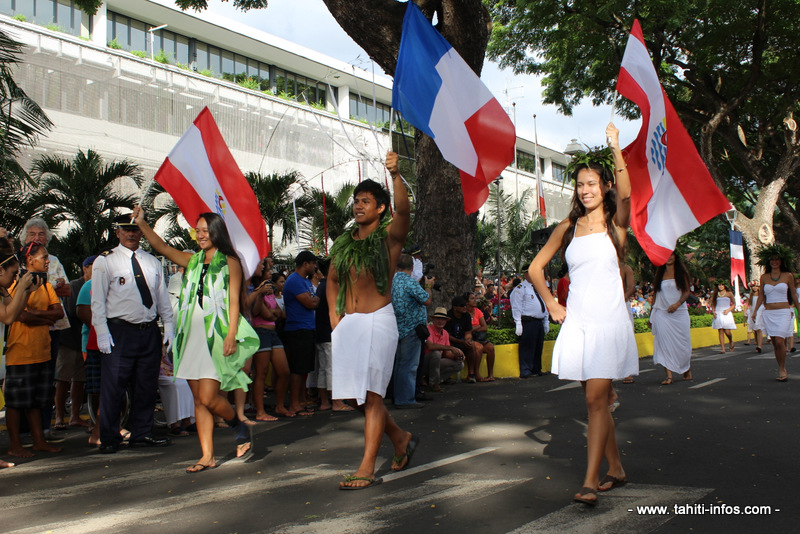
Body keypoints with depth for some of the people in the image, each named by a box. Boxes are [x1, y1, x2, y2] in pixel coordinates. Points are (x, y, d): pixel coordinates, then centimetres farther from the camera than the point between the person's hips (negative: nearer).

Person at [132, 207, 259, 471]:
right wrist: (141, 223, 10)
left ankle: (240, 427, 15)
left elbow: (234, 300, -4)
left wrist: (231, 335, -13)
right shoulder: (193, 261, 16)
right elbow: (162, 247, 17)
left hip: (217, 335, -6)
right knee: (199, 400, 4)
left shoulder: (229, 262, 2)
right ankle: (207, 456, 9)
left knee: (208, 398, -12)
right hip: (192, 336, 6)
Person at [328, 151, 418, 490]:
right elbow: (332, 280, 22)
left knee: (371, 393, -7)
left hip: (378, 321, -6)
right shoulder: (343, 242, 12)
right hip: (347, 323, 6)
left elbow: (403, 210, -23)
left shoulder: (389, 235, -2)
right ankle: (401, 439, 31)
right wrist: (335, 316, 10)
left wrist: (395, 175, -38)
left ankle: (367, 468, -1)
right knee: (357, 393, 10)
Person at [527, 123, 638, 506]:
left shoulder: (615, 223, 1)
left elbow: (625, 194, -22)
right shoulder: (568, 228, 10)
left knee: (596, 399, -10)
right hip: (577, 321, 4)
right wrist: (551, 304, 8)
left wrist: (616, 149, -28)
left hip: (609, 320, -4)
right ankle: (615, 470, 24)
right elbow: (536, 267, 17)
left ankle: (590, 482, -9)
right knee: (597, 400, 10)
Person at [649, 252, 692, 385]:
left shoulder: (681, 272, 6)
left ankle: (687, 370, 26)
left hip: (679, 313, -1)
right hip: (662, 313, 1)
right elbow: (656, 293, 12)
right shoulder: (660, 273, 11)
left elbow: (686, 292, 0)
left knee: (682, 342, 3)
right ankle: (668, 375, -11)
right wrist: (652, 315, 9)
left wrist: (677, 304, -19)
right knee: (665, 342, -9)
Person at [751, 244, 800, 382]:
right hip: (769, 313, 3)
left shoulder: (788, 276, 3)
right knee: (775, 343, 5)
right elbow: (761, 295, 13)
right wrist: (755, 311, 5)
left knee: (779, 341, -16)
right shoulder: (764, 277, 8)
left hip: (784, 313, -3)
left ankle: (782, 370, -2)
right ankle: (783, 370, 17)